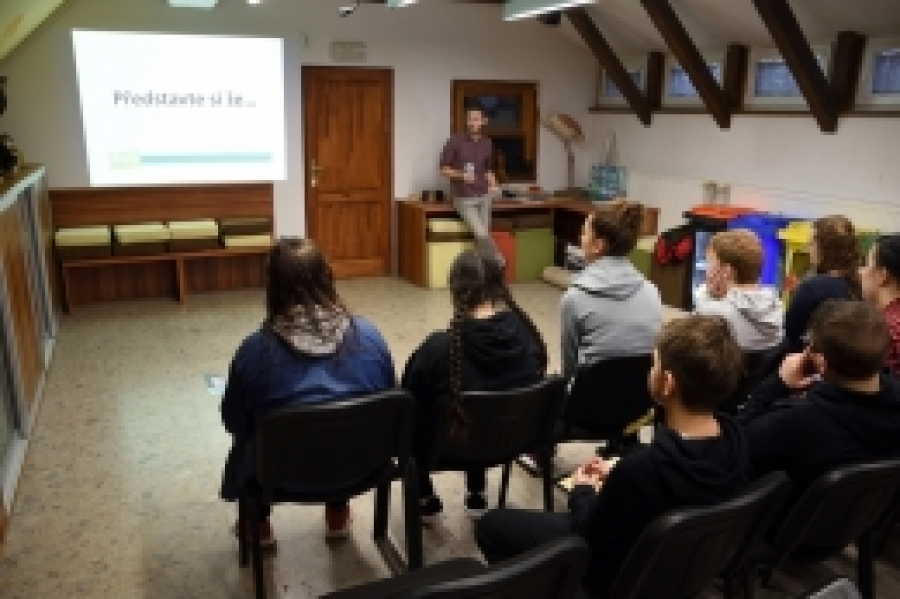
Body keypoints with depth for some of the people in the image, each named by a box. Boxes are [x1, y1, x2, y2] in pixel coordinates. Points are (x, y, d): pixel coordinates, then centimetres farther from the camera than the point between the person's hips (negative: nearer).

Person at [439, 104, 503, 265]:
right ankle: (500, 263, 2)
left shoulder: (487, 144, 7)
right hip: (464, 199, -4)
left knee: (484, 235, 0)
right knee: (481, 235, -16)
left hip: (483, 197, 4)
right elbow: (444, 170, -3)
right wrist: (461, 175, -20)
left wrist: (493, 185, 2)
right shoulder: (455, 141, -7)